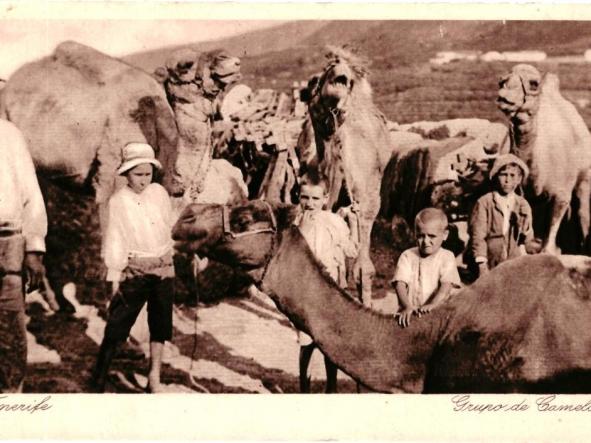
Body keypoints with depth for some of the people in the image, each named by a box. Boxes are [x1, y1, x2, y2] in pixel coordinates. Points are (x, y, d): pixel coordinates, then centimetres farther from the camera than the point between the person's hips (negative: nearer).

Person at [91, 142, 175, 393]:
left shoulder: (159, 193, 0)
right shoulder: (118, 201, -6)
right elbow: (114, 240, -5)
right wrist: (115, 277, -6)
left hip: (163, 268, 3)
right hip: (134, 271, -3)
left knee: (160, 324, 8)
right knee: (118, 323, -3)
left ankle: (154, 377, 19)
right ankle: (99, 376, 9)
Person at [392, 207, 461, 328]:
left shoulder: (447, 257, 5)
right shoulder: (407, 256, 6)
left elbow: (447, 285, -9)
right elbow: (400, 283, -6)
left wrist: (433, 304, -25)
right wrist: (407, 307, -23)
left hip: (438, 313, 0)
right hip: (410, 313, 0)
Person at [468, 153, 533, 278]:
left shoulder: (523, 205, 7)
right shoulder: (484, 203, -5)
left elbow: (527, 240, 8)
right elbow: (478, 236, -8)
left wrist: (524, 227, -13)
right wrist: (482, 266, -14)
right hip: (490, 265, -3)